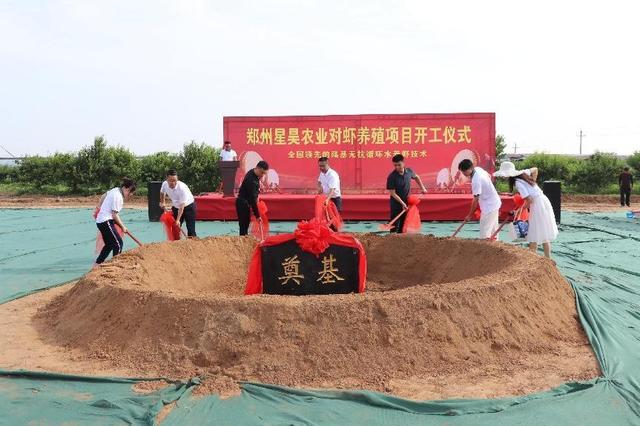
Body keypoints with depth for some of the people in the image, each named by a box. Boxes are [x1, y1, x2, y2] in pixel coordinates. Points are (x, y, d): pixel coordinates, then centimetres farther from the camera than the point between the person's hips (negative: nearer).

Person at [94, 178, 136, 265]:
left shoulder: (115, 190, 9)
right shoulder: (118, 197, -20)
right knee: (118, 243, -10)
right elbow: (115, 215, -18)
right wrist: (123, 227, -8)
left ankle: (97, 264, 22)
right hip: (106, 221, -10)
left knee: (109, 244, 17)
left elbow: (104, 196, 26)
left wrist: (100, 207, 39)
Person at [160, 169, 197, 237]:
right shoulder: (165, 184, -15)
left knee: (191, 229, -11)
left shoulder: (182, 187, -33)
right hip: (176, 207, 6)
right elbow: (162, 192, 13)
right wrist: (162, 202, 4)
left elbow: (182, 206, -33)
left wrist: (178, 220, -36)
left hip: (188, 206, -5)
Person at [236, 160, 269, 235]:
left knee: (246, 224, 14)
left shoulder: (252, 172, 0)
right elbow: (253, 199, -29)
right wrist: (257, 216, -27)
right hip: (243, 204, -10)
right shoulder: (251, 181, -29)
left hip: (245, 203, 10)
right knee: (244, 226, -9)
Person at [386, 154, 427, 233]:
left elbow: (416, 177, 17)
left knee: (403, 224, 12)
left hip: (406, 203, 5)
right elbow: (393, 193, -18)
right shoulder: (392, 177, -21)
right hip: (396, 204, -5)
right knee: (395, 224, -4)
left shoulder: (409, 171, -7)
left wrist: (422, 188, 15)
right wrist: (402, 203, -21)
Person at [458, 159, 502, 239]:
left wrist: (470, 215, -12)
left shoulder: (476, 180, -28)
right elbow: (489, 176, 20)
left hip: (489, 207, -10)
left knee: (484, 235, -9)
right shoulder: (478, 169, -2)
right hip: (495, 203, 10)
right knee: (493, 231, 17)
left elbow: (476, 200, -22)